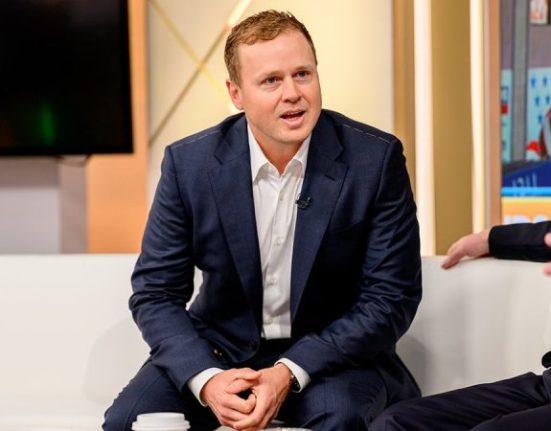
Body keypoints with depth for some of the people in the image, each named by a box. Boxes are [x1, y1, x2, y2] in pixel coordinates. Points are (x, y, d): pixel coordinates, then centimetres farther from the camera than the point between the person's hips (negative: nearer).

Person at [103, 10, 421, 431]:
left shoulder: (376, 159, -12)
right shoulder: (188, 163, -7)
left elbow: (392, 298, -10)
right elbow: (155, 293, -3)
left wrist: (291, 373, -23)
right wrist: (207, 379, -22)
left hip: (333, 352, -2)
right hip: (221, 350, 2)